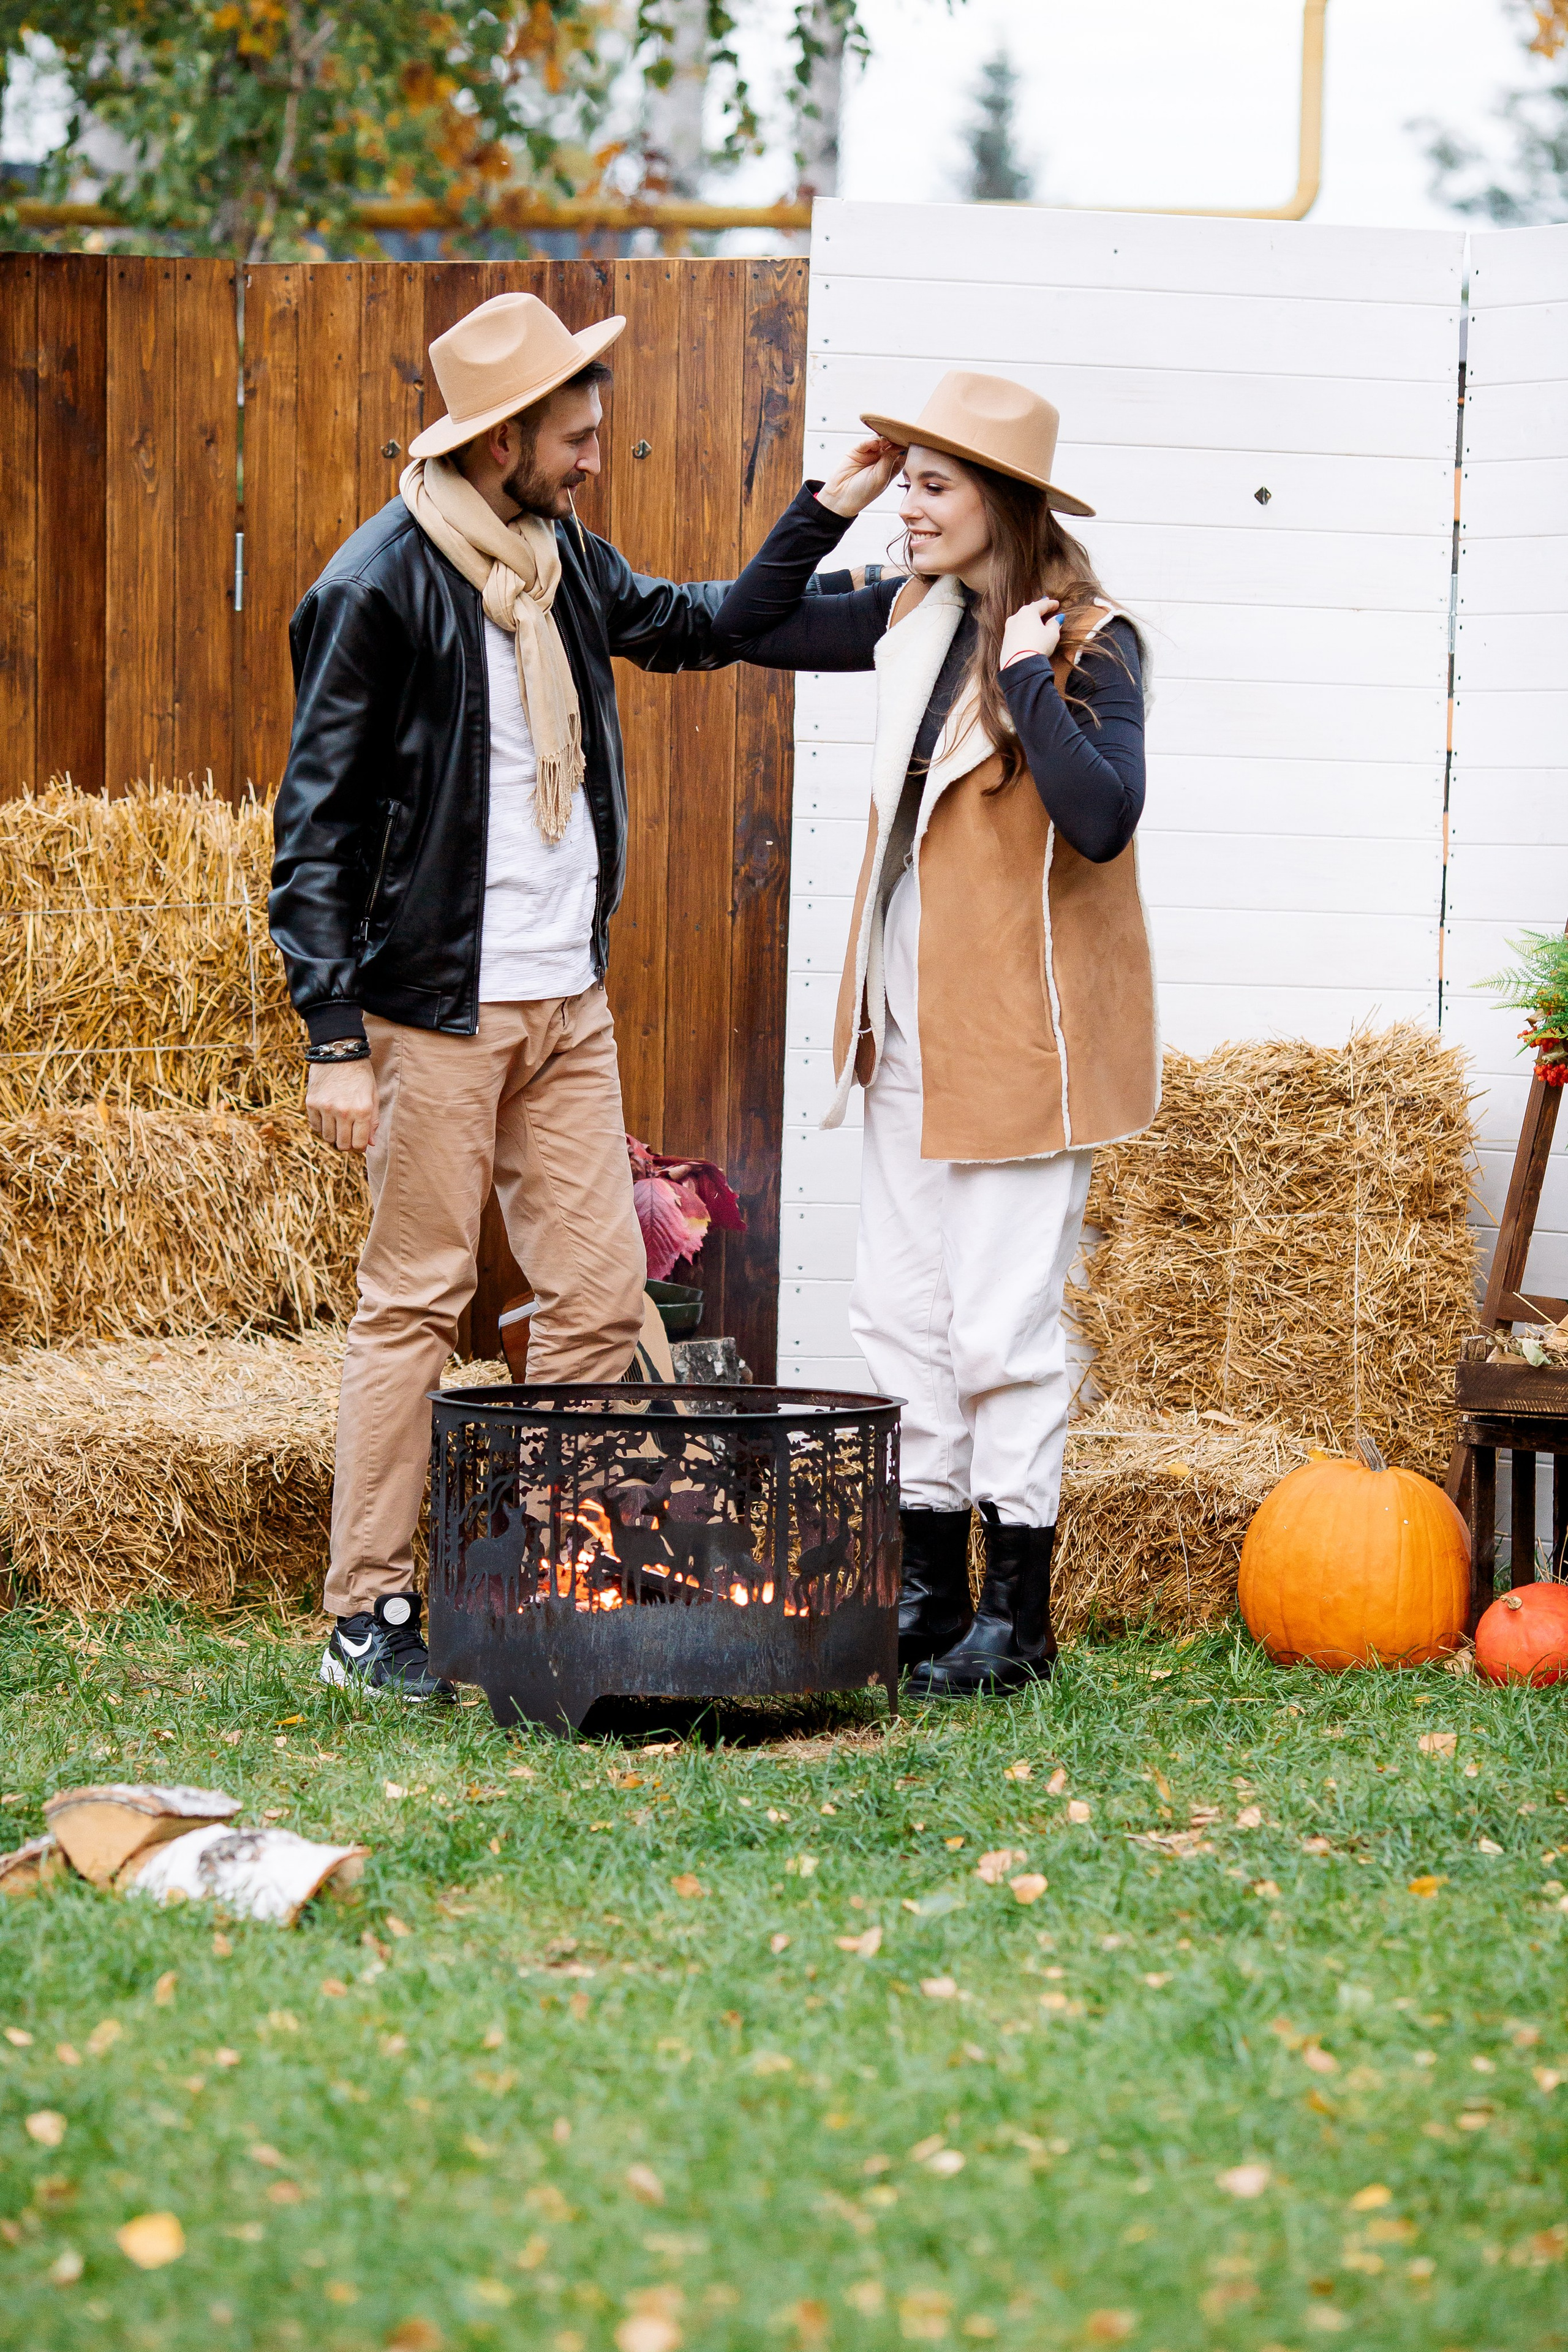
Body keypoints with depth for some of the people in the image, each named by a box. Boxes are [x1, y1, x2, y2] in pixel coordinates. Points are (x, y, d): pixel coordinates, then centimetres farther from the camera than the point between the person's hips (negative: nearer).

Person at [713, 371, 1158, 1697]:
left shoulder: (1089, 642, -12)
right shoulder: (917, 618, 8)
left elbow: (1102, 820, -24)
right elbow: (751, 628, 18)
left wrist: (1031, 679, -25)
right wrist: (829, 508, 7)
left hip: (1019, 1034, -7)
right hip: (909, 1025, 8)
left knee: (1004, 1330, -3)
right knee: (904, 1316, 11)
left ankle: (1016, 1620, 7)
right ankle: (928, 1594, 20)